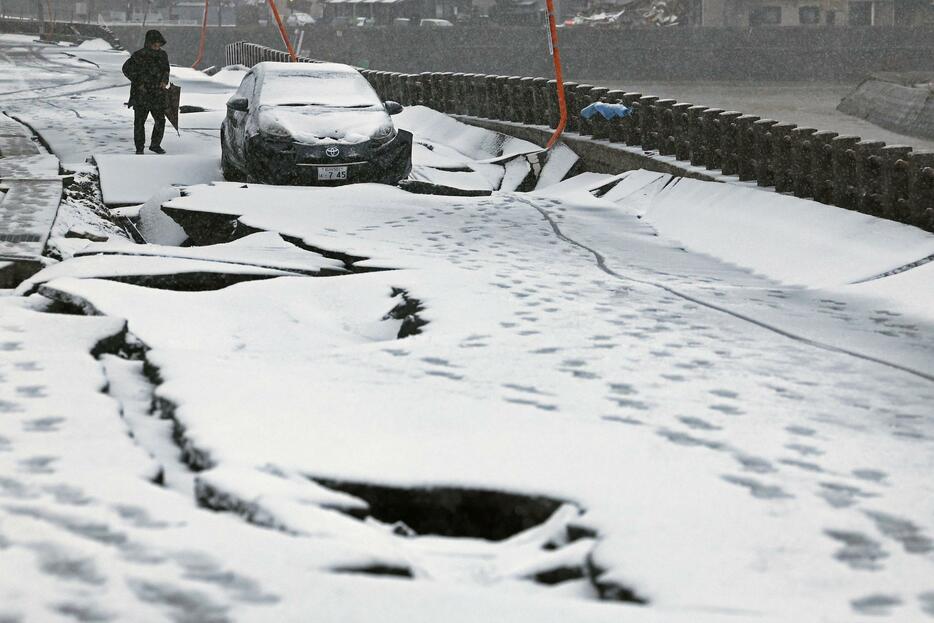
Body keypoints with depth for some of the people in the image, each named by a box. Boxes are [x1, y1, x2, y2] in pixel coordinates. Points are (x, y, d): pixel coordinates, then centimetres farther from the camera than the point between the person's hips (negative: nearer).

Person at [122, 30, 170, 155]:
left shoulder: (163, 55, 6)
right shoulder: (139, 56, -9)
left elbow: (166, 70, 19)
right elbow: (126, 68, -6)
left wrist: (164, 81, -1)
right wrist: (138, 82, -12)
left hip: (157, 94, 4)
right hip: (141, 94, -4)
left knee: (160, 120, 3)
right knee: (139, 121, 1)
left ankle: (155, 145, 20)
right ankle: (139, 148, 10)